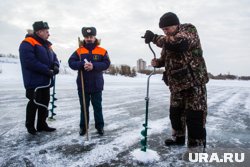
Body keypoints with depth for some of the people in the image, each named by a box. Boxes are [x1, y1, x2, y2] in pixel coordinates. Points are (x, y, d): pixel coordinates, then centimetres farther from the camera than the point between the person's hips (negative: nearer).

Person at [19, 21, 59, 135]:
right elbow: (30, 62, -23)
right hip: (34, 81, -9)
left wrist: (55, 66, -5)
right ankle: (30, 126, 18)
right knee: (35, 103, -1)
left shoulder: (46, 44, 17)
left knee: (45, 102, 13)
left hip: (45, 80, 9)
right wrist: (47, 70, -21)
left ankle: (42, 124, 26)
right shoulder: (28, 44, -12)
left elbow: (54, 57, 18)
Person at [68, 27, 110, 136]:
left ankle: (100, 126, 24)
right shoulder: (79, 51, 3)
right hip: (82, 85, 1)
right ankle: (83, 127, 26)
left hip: (96, 85, -1)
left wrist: (93, 66, -23)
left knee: (97, 107, 11)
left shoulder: (102, 51, 0)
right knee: (84, 107, 13)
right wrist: (82, 65, -25)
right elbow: (71, 63, -7)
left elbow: (106, 64, -10)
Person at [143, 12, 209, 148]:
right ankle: (178, 137, 34)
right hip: (176, 84, 7)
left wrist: (154, 38, -25)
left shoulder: (189, 30, -8)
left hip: (194, 82, -7)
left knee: (195, 117, -6)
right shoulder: (168, 40, 12)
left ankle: (197, 147, 7)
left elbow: (179, 43, -30)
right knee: (175, 113, 15)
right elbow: (165, 58, 21)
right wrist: (157, 62, -3)